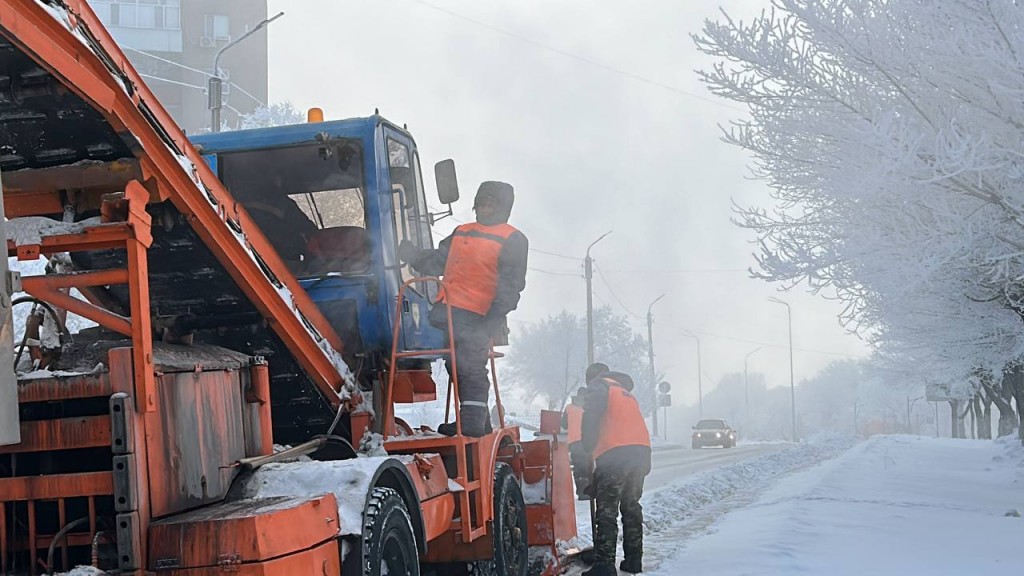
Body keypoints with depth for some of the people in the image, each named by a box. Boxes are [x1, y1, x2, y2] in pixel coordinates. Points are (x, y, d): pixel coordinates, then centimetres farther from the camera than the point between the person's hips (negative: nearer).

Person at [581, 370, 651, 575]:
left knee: (607, 511, -7)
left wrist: (588, 448, 1)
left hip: (614, 455, -7)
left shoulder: (598, 387, 7)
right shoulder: (627, 394, 31)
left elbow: (591, 419, -7)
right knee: (631, 507, 17)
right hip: (641, 451, 7)